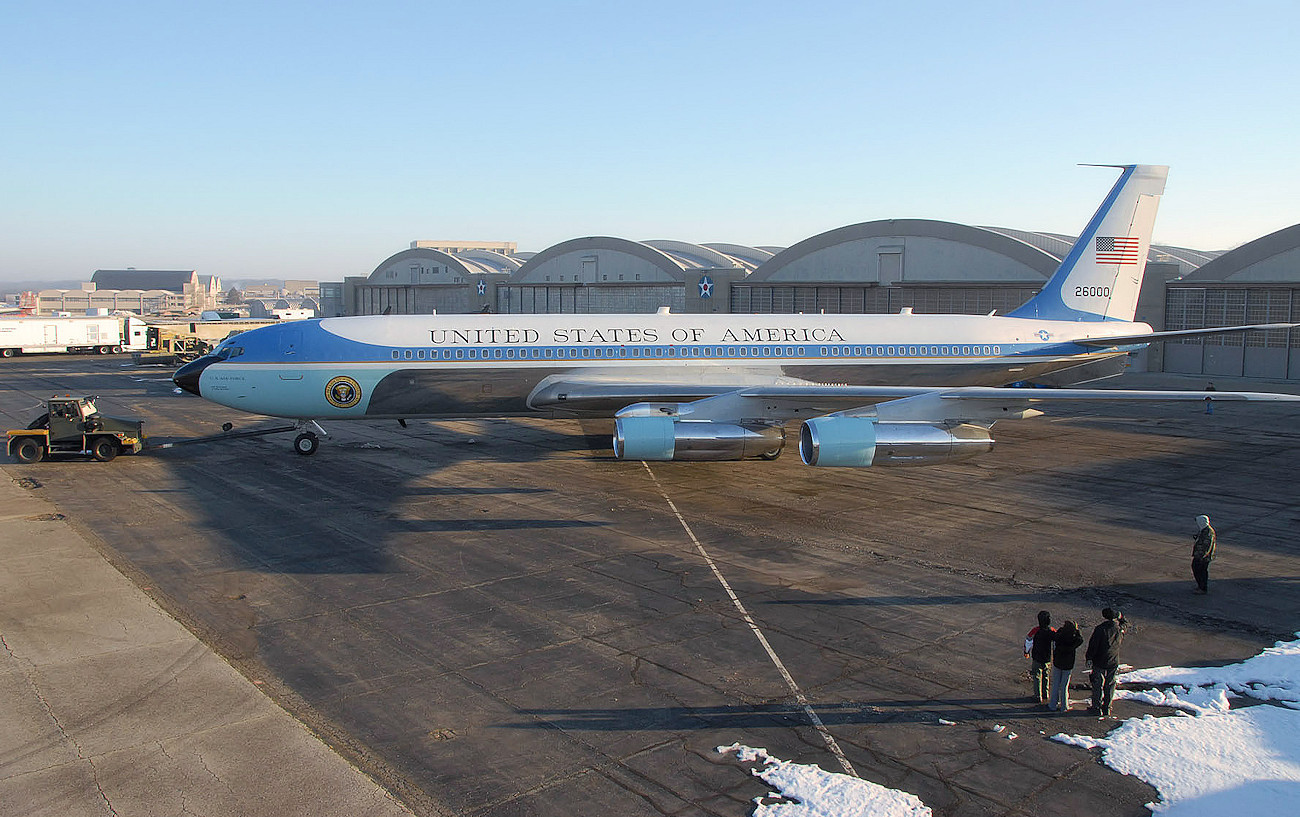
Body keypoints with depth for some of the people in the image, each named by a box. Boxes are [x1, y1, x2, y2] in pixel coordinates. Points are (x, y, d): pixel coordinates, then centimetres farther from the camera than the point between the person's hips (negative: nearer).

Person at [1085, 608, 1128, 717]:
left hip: (1099, 662, -4)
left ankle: (1097, 708, 11)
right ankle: (1107, 708, 19)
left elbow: (1093, 645, -13)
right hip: (1114, 663, 4)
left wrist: (1089, 658, -6)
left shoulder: (1100, 629, -16)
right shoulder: (1120, 629, -6)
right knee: (1110, 686, 13)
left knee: (1097, 685, 6)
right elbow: (1126, 624, 20)